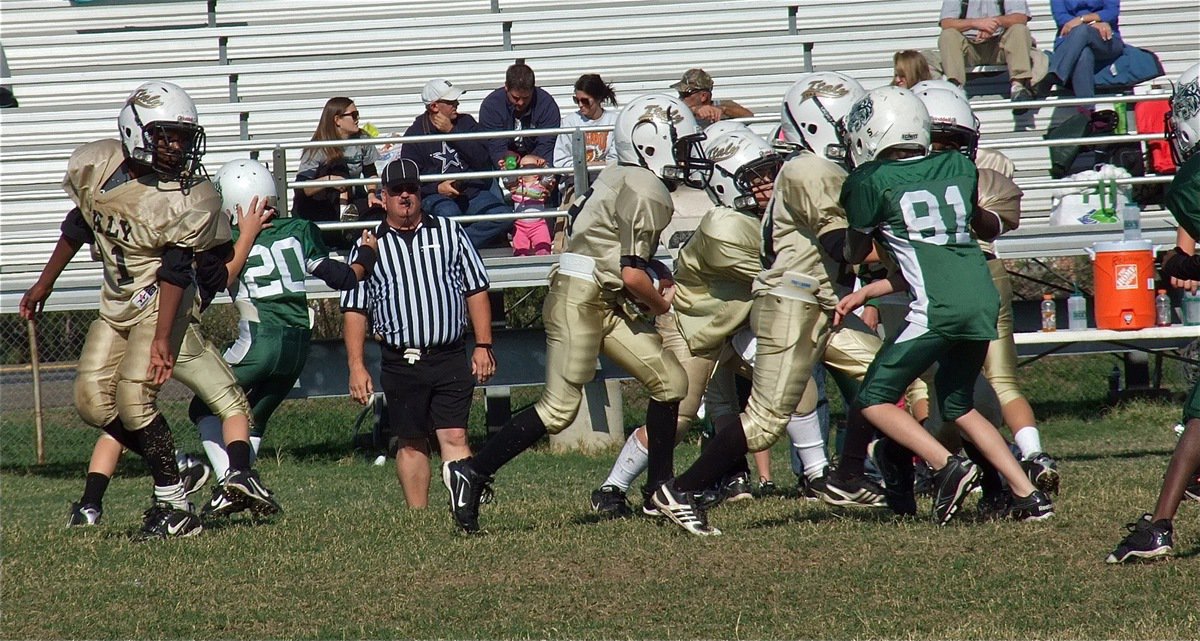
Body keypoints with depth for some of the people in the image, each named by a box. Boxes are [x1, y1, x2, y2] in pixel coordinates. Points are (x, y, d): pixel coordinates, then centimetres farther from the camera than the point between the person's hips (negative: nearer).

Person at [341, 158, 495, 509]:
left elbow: (476, 291, 11)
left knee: (454, 437, -7)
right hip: (400, 362, 0)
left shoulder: (449, 233, 10)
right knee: (411, 444, 5)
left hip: (451, 359, 0)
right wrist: (356, 367, -2)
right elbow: (355, 310, 6)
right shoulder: (368, 247, 7)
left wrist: (483, 345, 3)